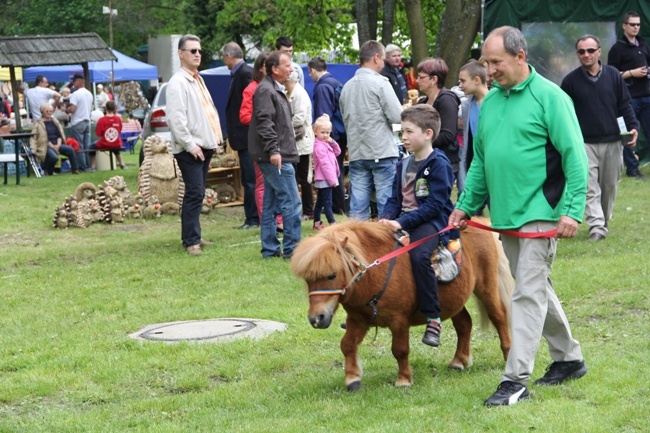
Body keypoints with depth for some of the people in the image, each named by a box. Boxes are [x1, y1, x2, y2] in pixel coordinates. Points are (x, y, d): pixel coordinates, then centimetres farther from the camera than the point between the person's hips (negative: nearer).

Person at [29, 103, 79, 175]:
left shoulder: (55, 122, 17)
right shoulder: (38, 124, -2)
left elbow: (59, 135, 13)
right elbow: (43, 138, -8)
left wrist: (58, 145, -6)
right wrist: (52, 146, -15)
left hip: (57, 144, 6)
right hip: (46, 146, -5)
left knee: (70, 150, -22)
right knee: (54, 157, -35)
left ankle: (75, 170, -14)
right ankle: (48, 171, -5)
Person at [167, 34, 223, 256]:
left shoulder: (198, 80, 18)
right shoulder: (178, 83, -12)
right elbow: (175, 118, -19)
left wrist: (216, 138, 15)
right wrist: (190, 144, -20)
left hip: (205, 146, 9)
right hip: (189, 149, -9)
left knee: (197, 194, 13)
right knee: (194, 194, -12)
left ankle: (193, 236, 19)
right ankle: (191, 241, -9)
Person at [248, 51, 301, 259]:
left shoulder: (276, 90, 20)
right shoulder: (266, 90, -13)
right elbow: (264, 122, -22)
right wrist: (273, 150, -26)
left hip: (277, 157, 11)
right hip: (276, 157, -11)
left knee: (270, 203, 12)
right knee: (291, 202, -9)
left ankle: (270, 248, 16)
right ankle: (291, 248, -6)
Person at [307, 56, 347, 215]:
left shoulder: (322, 87, -15)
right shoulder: (337, 84, 11)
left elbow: (323, 115, -20)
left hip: (332, 135, -9)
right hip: (343, 133, 9)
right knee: (338, 170, 15)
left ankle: (339, 206, 2)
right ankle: (339, 205, 20)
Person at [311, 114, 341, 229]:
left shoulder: (326, 144, 14)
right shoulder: (319, 146, -17)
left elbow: (337, 152, 17)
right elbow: (325, 164, -21)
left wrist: (332, 142, -1)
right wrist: (332, 179, -21)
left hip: (324, 179, 10)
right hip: (325, 179, -10)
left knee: (320, 202, 16)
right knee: (327, 203, -12)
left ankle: (317, 223, 24)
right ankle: (333, 224, -16)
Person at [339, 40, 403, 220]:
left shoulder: (347, 86, 10)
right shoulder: (380, 83, -9)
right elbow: (397, 116, -12)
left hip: (356, 153, 6)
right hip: (382, 153, -6)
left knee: (357, 207, 5)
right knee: (387, 206, -1)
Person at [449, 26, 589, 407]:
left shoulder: (549, 97, -10)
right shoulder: (491, 101, 11)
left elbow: (575, 158, -13)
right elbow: (480, 161, 19)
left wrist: (572, 210, -19)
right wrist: (466, 205, 14)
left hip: (539, 212, -7)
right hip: (505, 215, 8)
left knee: (529, 293, -9)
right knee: (538, 288, 16)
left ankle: (516, 380, -8)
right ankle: (570, 358, 31)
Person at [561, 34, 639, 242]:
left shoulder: (613, 75, 4)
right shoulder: (571, 80, 1)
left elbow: (625, 104, 8)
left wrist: (633, 126, -6)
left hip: (612, 141, 2)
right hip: (585, 143, -2)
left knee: (610, 185, 9)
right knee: (590, 187, -12)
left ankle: (604, 220, 26)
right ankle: (596, 225, -15)